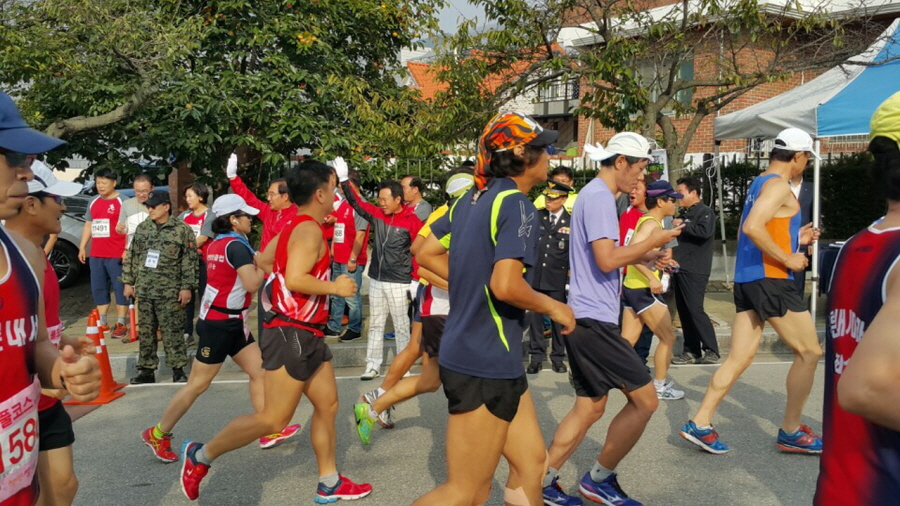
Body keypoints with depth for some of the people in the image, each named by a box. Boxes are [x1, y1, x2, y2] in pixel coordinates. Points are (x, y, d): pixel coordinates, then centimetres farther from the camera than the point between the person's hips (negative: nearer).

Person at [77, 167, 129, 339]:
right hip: (96, 254, 7)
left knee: (120, 288, -2)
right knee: (98, 289, 10)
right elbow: (88, 225, 22)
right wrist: (82, 247, 17)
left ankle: (120, 324, 3)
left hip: (116, 255, -7)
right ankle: (102, 323, 19)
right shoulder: (93, 202, 15)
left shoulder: (122, 202, -5)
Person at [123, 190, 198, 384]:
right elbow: (132, 256, 16)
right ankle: (146, 370, 20)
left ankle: (178, 369, 8)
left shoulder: (182, 230, -6)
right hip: (144, 290, 5)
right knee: (145, 332, 10)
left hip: (170, 292, -5)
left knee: (172, 332, -2)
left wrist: (187, 287, -11)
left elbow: (189, 261, -7)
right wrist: (128, 281, 12)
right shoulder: (142, 228, 10)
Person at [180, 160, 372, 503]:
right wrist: (334, 287, -16)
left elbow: (263, 261, 22)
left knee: (327, 405, 13)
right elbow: (294, 279, -28)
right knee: (273, 420, -3)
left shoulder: (293, 226, 12)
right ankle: (201, 455, 12)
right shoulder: (309, 230, -17)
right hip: (291, 335, -10)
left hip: (306, 335, 10)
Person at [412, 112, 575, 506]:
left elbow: (428, 254, 16)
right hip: (486, 363, -9)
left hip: (467, 352, 9)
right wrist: (554, 308, -10)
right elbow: (507, 287, -28)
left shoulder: (470, 199, 9)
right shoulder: (517, 206, -17)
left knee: (530, 463, 18)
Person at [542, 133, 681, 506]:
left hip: (583, 319, 11)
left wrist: (642, 256, 16)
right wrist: (651, 241, -10)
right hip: (594, 319, -11)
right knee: (644, 400, -3)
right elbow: (607, 261, -23)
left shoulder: (592, 194, 19)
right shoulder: (600, 197, -14)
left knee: (589, 407, 14)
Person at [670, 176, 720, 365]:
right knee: (684, 312, 7)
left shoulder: (705, 212, -5)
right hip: (680, 269, 9)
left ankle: (711, 351, -7)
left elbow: (705, 232, -25)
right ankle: (691, 351, 12)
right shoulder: (683, 214, 20)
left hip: (694, 271, -9)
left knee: (695, 310, -13)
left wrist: (683, 225, -15)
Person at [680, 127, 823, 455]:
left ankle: (700, 423, 4)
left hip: (747, 279, 9)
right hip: (770, 280, -9)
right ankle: (791, 432, 12)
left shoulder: (759, 184, 19)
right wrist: (787, 258, -18)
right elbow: (752, 228, -26)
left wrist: (793, 239, 24)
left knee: (739, 357, 7)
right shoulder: (778, 185, -11)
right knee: (809, 352, 4)